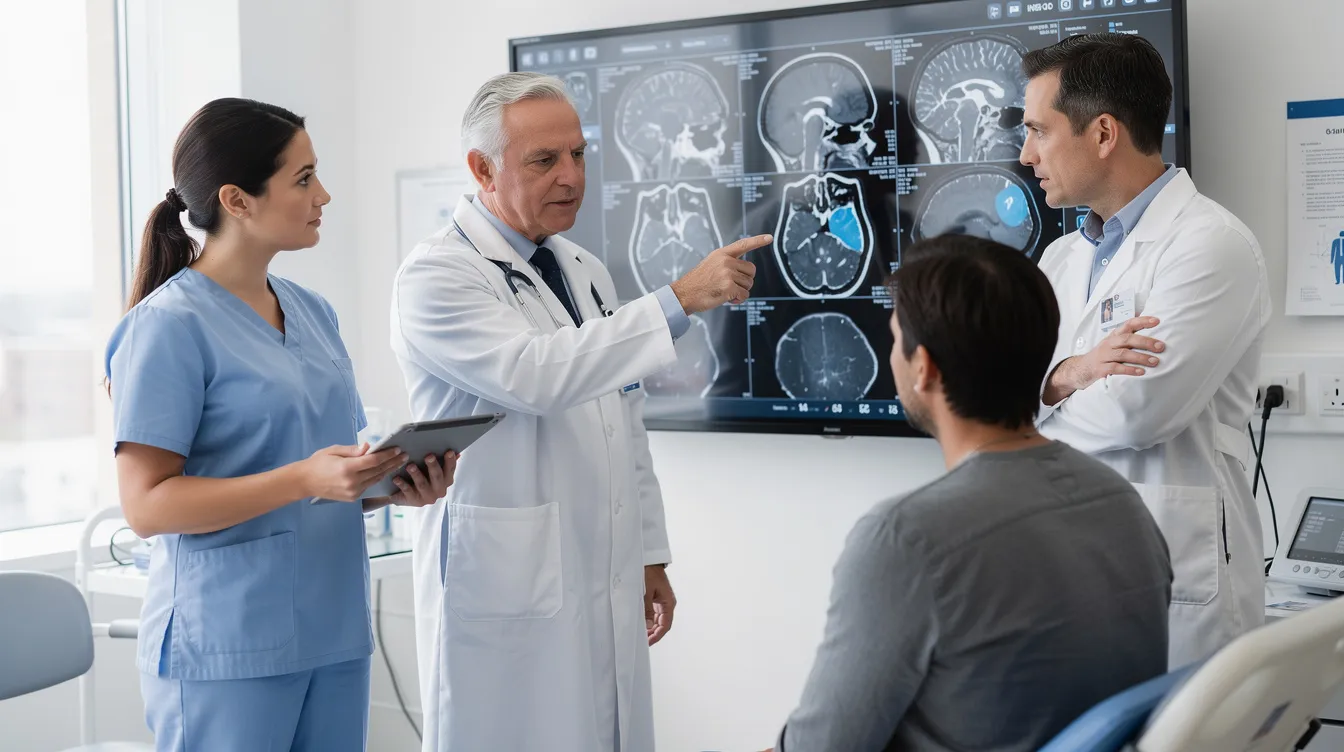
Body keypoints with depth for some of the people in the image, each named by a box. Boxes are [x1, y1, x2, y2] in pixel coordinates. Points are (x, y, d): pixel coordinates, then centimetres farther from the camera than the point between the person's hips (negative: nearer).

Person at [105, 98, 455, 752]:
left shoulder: (312, 312, 12)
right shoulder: (168, 326, -10)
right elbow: (147, 504, -15)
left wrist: (397, 484, -2)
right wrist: (304, 479, -24)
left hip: (333, 636, 7)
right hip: (225, 652, -7)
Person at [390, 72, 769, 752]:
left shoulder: (585, 271, 15)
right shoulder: (435, 276, -9)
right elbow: (534, 375, -26)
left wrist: (649, 554, 17)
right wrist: (681, 299, -28)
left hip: (609, 591, 7)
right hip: (508, 591, -7)